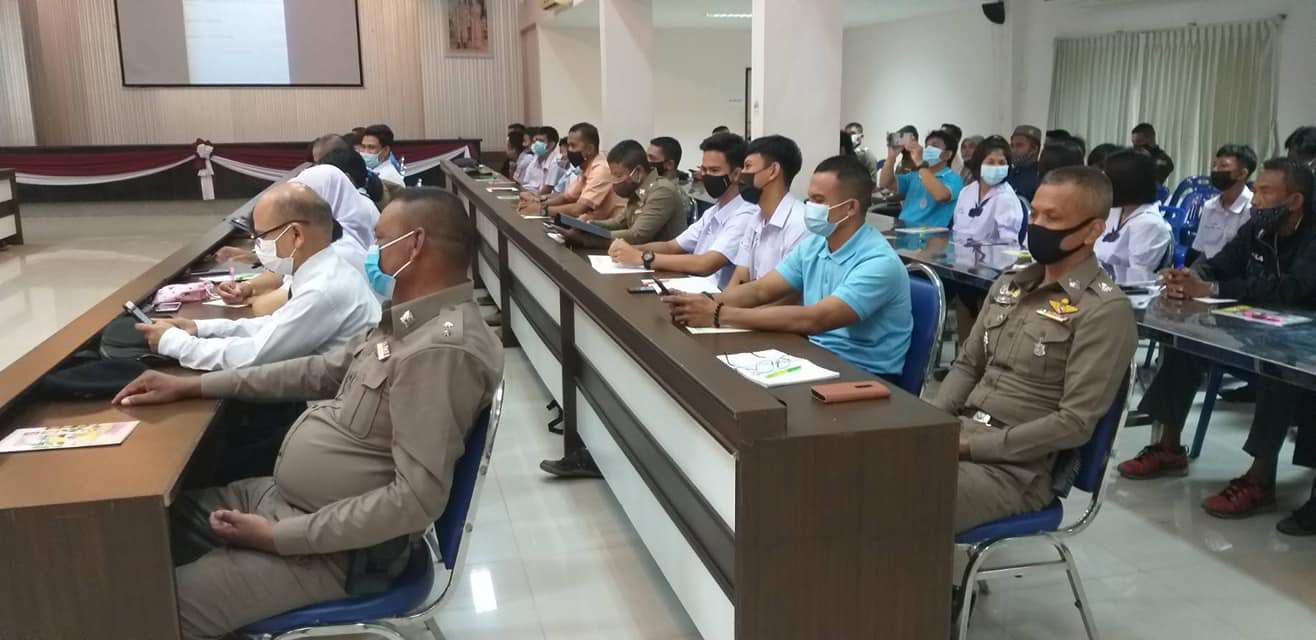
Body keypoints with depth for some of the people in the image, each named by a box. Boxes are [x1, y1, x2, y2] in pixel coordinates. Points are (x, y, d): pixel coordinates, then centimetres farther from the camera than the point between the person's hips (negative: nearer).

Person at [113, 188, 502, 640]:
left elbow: (418, 498, -29)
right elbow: (322, 372, 16)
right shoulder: (411, 321, 7)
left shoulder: (442, 348, -26)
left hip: (340, 546, -10)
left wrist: (281, 537, -23)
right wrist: (192, 386, 12)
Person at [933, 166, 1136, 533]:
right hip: (958, 435, 7)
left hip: (1018, 466, -7)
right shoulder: (1009, 284, 12)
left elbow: (1075, 423, -16)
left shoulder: (1105, 310, -11)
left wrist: (972, 445, -17)